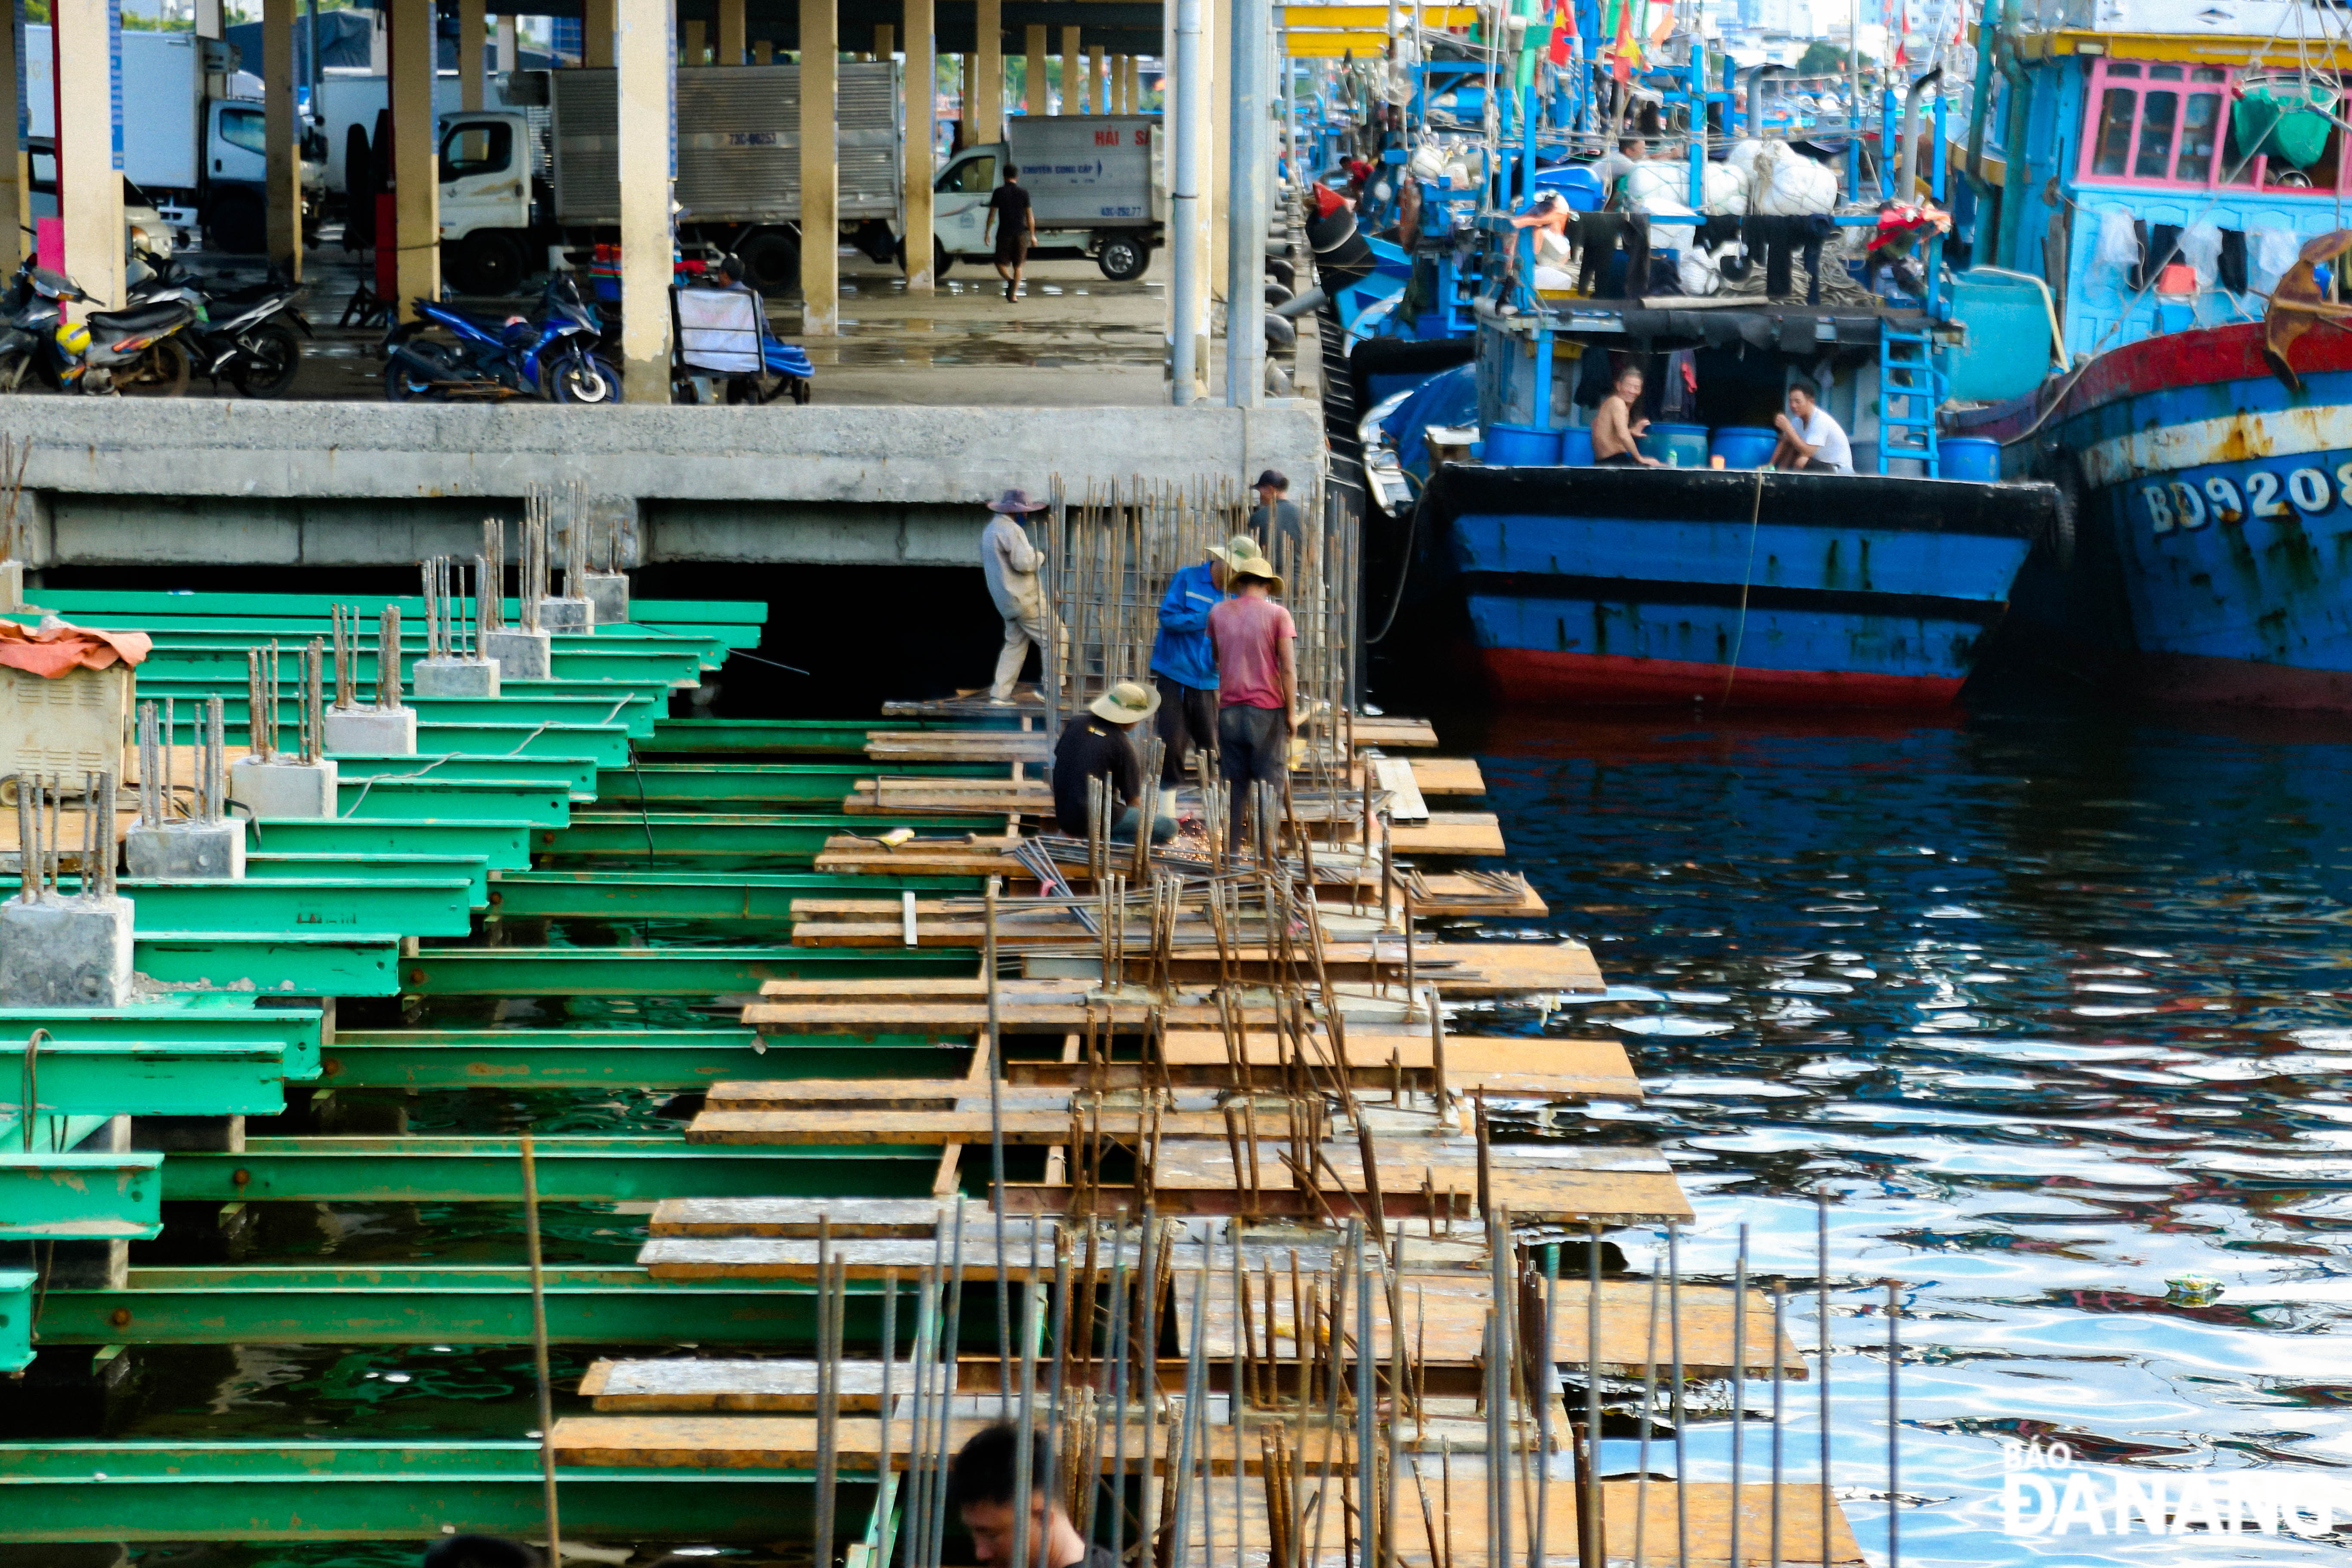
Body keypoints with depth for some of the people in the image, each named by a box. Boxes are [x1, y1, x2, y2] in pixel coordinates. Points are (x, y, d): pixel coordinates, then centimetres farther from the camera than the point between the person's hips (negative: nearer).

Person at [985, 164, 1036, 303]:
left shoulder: (999, 193, -3)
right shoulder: (1023, 194, 0)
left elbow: (992, 214, -1)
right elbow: (1030, 216, 2)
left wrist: (987, 232, 9)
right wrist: (1032, 235, 11)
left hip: (1004, 233, -2)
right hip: (1021, 234, 2)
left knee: (1001, 263, 8)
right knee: (1018, 266, 10)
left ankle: (1010, 281, -22)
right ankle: (1014, 295, 3)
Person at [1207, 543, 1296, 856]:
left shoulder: (1219, 613, 7)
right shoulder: (1277, 614, -4)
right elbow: (1289, 668, -7)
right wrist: (1292, 712, -3)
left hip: (1230, 709, 3)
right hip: (1268, 708, -3)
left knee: (1233, 783, 7)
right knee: (1270, 782, 2)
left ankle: (1231, 851, 5)